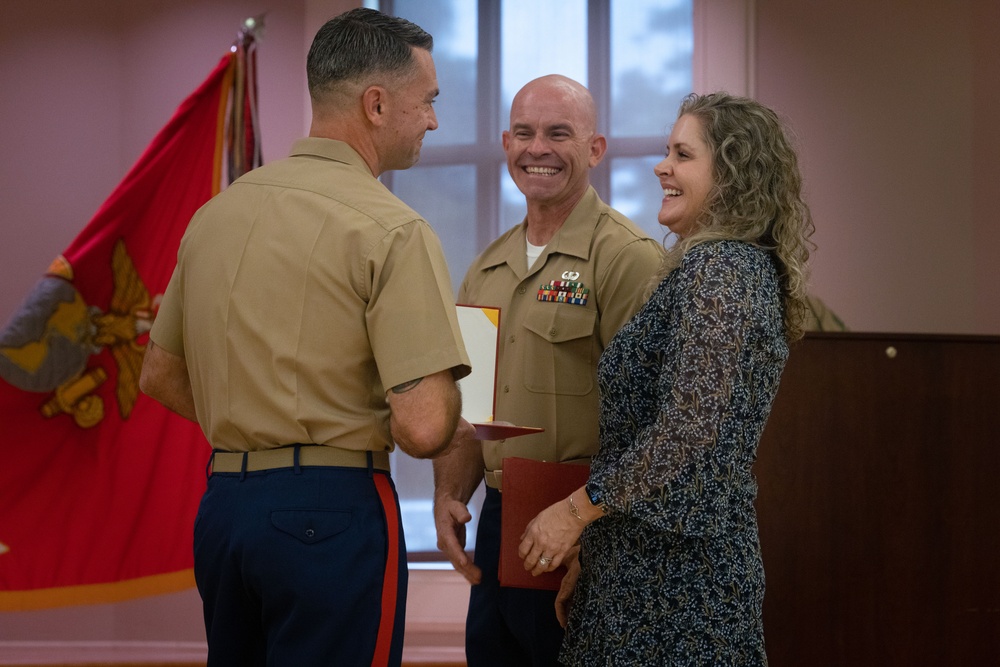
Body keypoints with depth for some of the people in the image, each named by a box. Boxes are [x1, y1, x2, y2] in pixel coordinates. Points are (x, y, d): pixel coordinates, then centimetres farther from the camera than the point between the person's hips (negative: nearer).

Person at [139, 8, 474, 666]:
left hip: (222, 501, 7)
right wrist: (452, 425, 2)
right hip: (330, 508, -7)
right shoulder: (391, 230, -12)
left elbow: (160, 377, 18)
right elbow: (422, 428, -20)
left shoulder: (217, 212, 9)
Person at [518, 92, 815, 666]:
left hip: (671, 568, -10)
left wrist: (576, 510, -15)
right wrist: (592, 546, 18)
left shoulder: (718, 270, -15)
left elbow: (688, 428, -23)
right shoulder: (743, 265, 16)